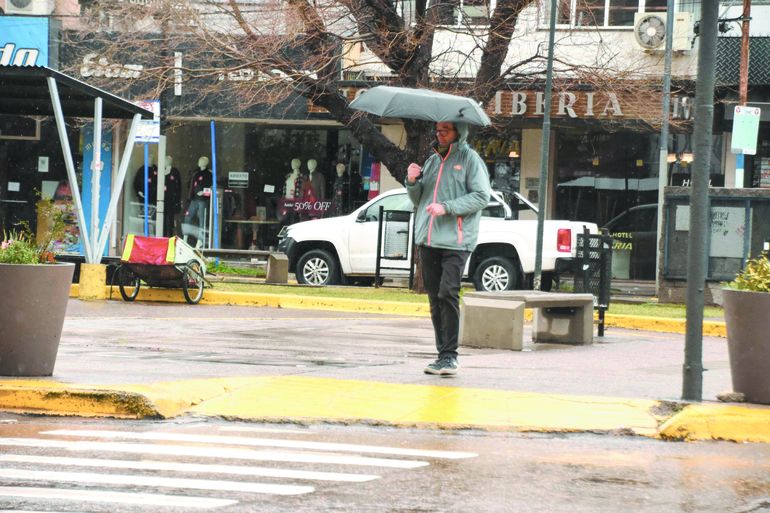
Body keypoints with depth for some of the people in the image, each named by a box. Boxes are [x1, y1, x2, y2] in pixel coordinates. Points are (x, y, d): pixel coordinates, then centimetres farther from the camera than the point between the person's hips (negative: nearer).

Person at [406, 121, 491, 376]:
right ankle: (443, 353, 12)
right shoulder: (432, 160, 19)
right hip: (428, 240, 6)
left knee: (448, 294, -14)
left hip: (456, 240, -6)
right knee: (435, 298, 6)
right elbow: (418, 201, 23)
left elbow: (481, 196, -9)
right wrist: (412, 182, 2)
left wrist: (447, 207, -16)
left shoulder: (470, 159, 1)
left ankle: (449, 355, -11)